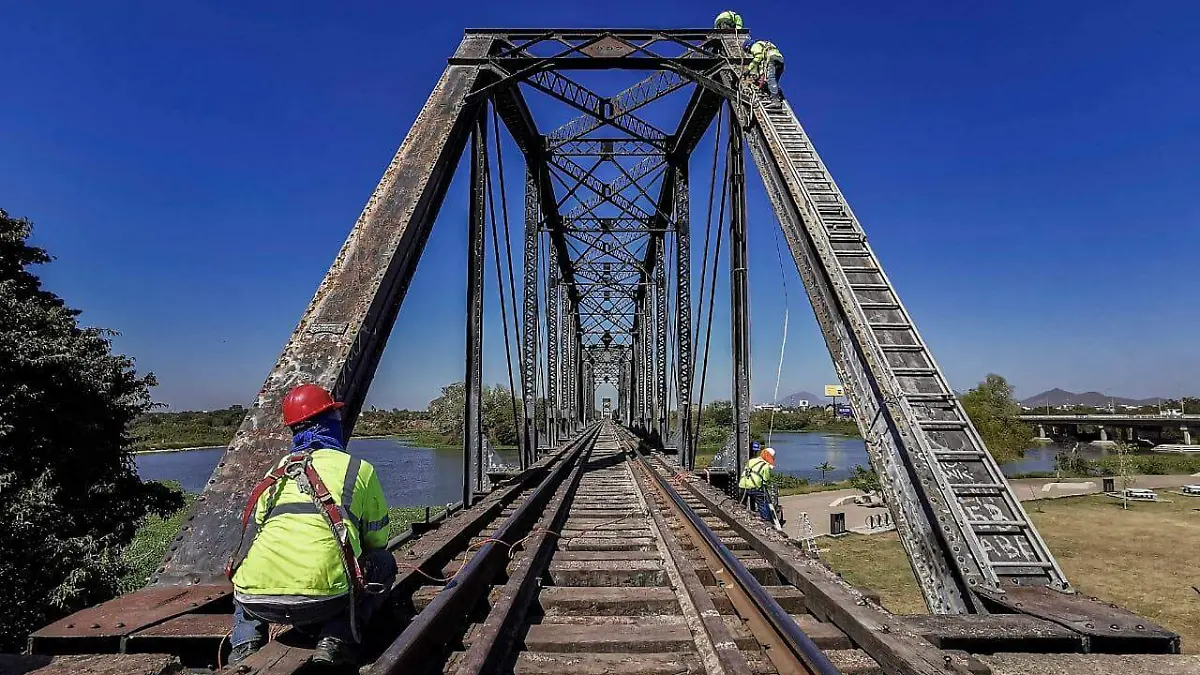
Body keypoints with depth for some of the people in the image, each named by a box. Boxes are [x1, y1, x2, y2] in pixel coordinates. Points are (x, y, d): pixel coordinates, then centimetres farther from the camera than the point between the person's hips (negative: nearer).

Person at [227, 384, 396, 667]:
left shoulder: (274, 474, 22)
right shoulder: (359, 469, 11)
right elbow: (377, 540, 21)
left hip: (255, 601, 5)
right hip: (323, 598, -5)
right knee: (384, 562, 21)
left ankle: (244, 644, 17)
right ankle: (338, 638, 4)